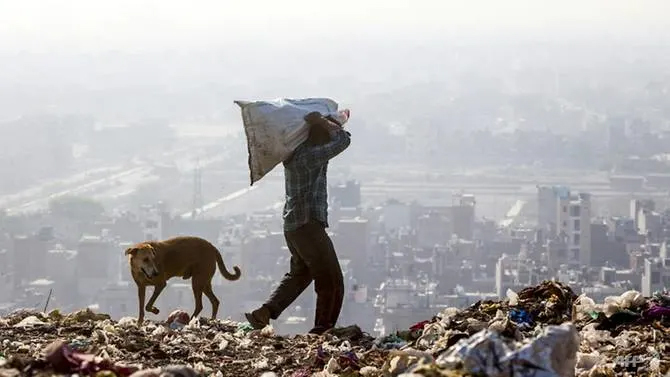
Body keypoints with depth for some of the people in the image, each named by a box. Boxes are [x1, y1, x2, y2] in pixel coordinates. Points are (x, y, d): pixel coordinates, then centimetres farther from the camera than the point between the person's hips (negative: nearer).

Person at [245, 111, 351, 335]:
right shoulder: (309, 156, -17)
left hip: (293, 225, 10)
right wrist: (321, 121, -7)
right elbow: (343, 139, -16)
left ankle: (264, 312, 16)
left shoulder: (296, 153, 11)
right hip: (309, 225, -10)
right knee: (331, 282, -2)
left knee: (300, 273, 25)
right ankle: (322, 331, -1)